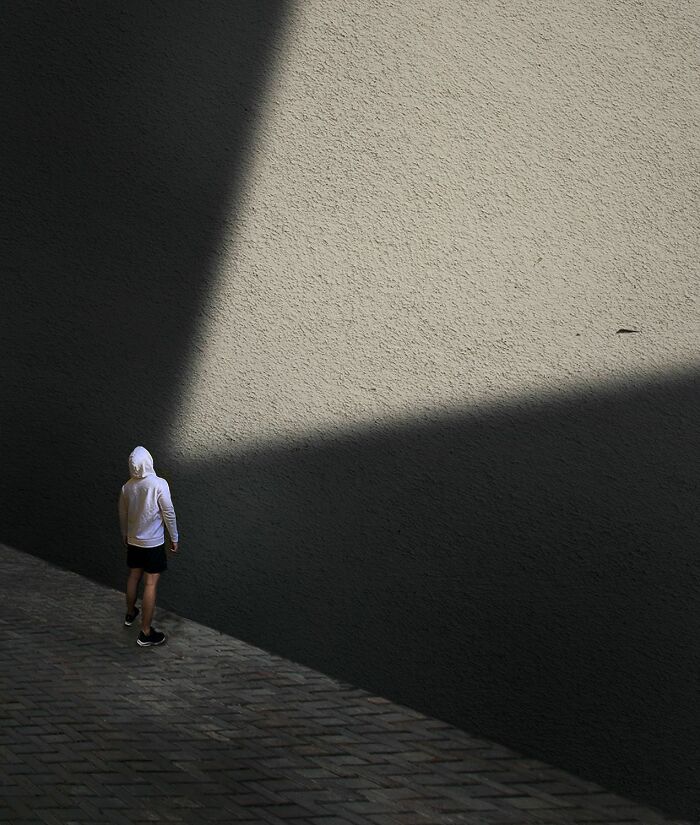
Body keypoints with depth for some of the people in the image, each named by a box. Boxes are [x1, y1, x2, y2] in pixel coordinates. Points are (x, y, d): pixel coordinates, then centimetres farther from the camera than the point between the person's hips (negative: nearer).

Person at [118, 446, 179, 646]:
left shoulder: (127, 487, -5)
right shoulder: (159, 484, -22)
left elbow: (123, 515, 9)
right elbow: (169, 513, -16)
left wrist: (125, 534, 26)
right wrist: (174, 538, -4)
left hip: (133, 541, 6)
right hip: (153, 543, -6)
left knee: (134, 576, 24)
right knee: (150, 584, -1)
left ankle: (130, 614, 45)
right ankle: (146, 633, 1)